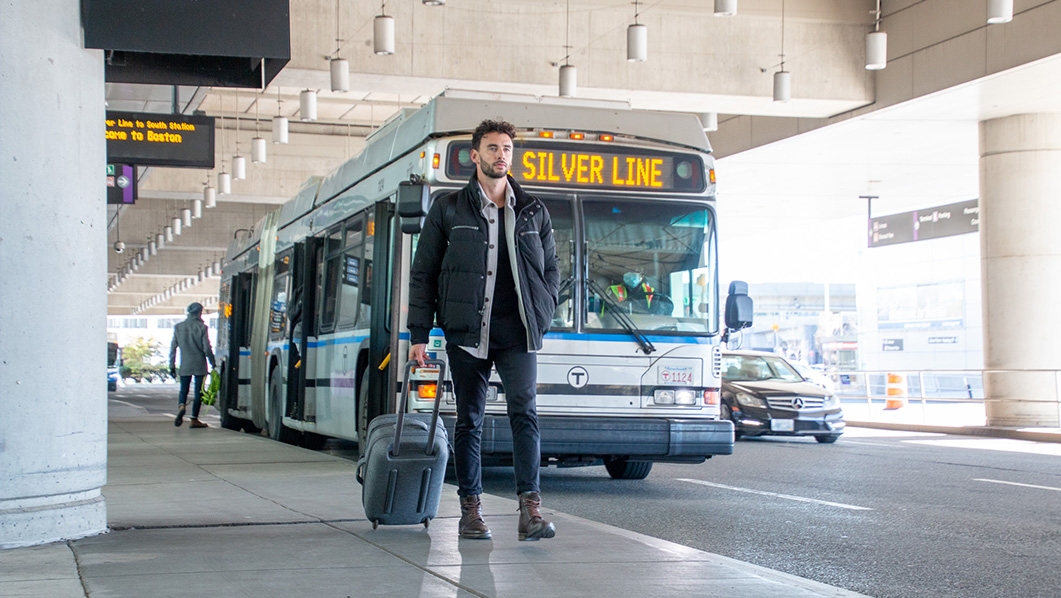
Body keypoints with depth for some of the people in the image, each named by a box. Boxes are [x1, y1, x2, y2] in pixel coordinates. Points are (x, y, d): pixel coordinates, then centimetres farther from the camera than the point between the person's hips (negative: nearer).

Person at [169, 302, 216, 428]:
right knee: (198, 392, 4)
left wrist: (172, 366, 10)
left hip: (184, 366, 3)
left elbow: (173, 348, 5)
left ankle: (181, 406, -19)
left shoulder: (178, 327, 5)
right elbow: (206, 348, -9)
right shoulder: (201, 327, -7)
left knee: (184, 389, 11)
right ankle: (194, 419, 4)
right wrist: (212, 363, 1)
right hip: (199, 365, -3)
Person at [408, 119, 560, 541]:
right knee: (469, 419, 4)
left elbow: (552, 268, 18)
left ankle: (530, 510, -18)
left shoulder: (533, 212, 12)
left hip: (517, 332, 1)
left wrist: (541, 316, 3)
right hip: (466, 332, -1)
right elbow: (423, 274, 7)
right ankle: (470, 510, 13)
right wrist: (419, 334, 1)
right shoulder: (449, 210, 6)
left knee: (524, 412, -13)